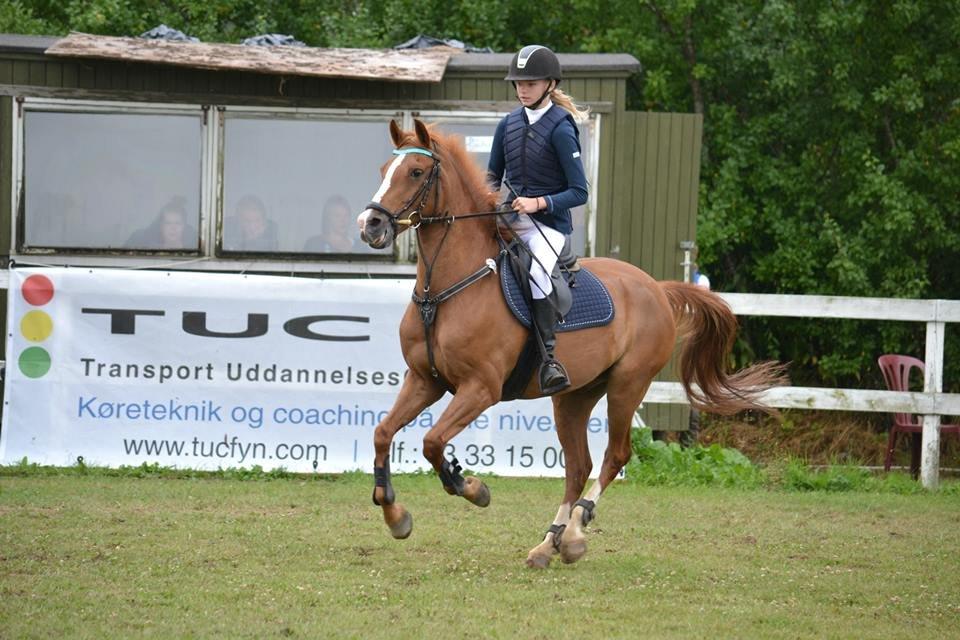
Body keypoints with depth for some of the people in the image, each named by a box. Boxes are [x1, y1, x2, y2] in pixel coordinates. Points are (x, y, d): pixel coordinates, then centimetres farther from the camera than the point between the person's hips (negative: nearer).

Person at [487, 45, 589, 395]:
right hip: (510, 221, 7)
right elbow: (493, 175, 20)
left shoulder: (560, 129, -9)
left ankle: (548, 357, -29)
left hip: (549, 222, -7)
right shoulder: (509, 124, 9)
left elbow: (579, 192, -11)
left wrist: (539, 203, -22)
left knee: (539, 273, -34)